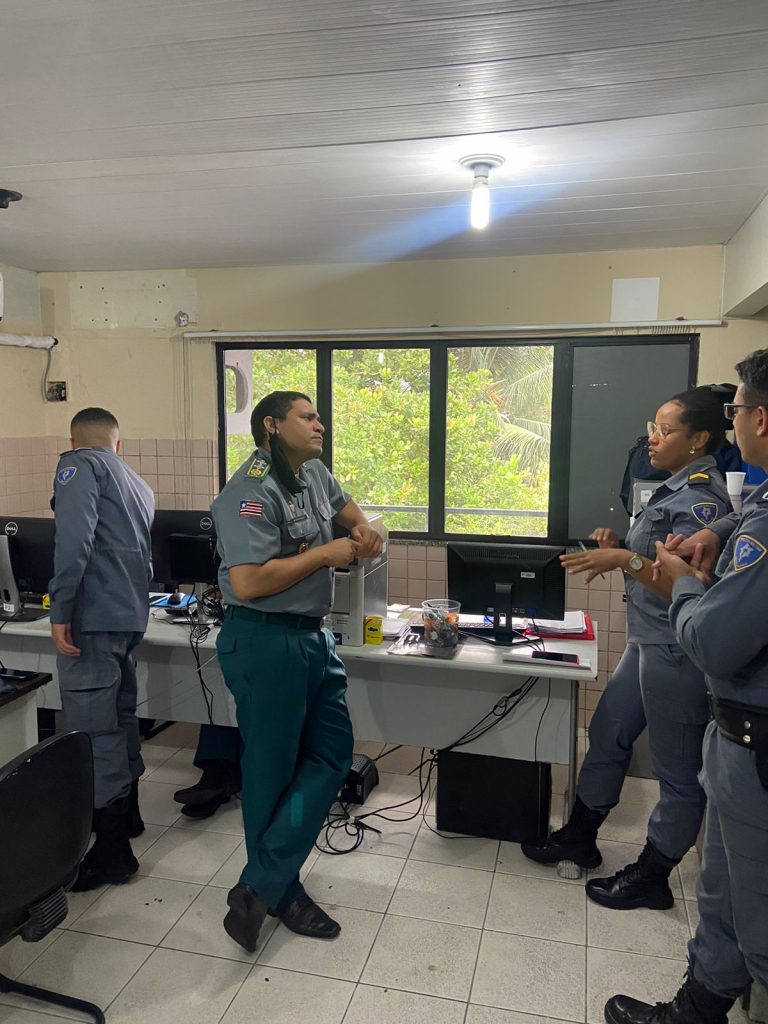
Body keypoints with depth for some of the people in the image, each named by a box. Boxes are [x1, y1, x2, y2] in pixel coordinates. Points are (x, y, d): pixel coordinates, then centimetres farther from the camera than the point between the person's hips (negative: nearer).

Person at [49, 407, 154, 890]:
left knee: (93, 732, -4)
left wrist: (60, 611, -17)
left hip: (93, 615, -8)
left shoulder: (78, 464, 0)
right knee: (119, 718, 19)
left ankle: (112, 853, 2)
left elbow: (75, 538, -16)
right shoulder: (138, 484, 22)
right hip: (131, 614, 8)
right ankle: (126, 814, 33)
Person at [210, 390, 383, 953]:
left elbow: (342, 503, 31)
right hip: (267, 642, -9)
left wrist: (362, 528, 7)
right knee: (273, 770, 5)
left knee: (333, 753, 11)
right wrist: (324, 554, -18)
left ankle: (263, 886, 19)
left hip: (314, 636, 9)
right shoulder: (253, 491, -19)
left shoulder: (313, 472, 9)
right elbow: (247, 583, -27)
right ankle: (274, 893, 25)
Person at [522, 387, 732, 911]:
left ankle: (651, 877, 23)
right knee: (607, 736, 18)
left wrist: (626, 560, -27)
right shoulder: (675, 488, 12)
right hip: (647, 643, 10)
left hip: (675, 651, -10)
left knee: (678, 770, 7)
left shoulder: (702, 499, -18)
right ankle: (580, 838, 35)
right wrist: (619, 548, 3)